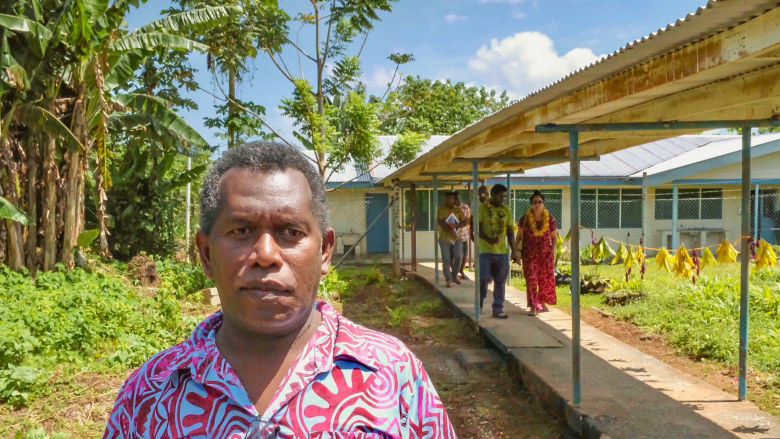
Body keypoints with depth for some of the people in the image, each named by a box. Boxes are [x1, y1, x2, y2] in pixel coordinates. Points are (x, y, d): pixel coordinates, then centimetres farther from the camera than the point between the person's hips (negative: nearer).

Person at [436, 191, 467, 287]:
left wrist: (456, 225, -14)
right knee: (446, 259, 0)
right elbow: (440, 222, -14)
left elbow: (464, 222, 5)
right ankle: (448, 280, 9)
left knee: (458, 256, -6)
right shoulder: (441, 209, -2)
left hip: (456, 238, 2)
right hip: (444, 238, -2)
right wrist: (450, 231, -24)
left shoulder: (458, 209, 8)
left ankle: (454, 276, 16)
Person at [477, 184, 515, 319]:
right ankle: (478, 306, 19)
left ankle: (498, 309, 15)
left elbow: (510, 231, 13)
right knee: (483, 279, -4)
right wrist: (488, 240, -24)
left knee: (500, 282, 6)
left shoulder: (506, 210, 11)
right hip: (485, 251, -4)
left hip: (502, 251, 4)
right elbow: (477, 228, -9)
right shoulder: (483, 208, -3)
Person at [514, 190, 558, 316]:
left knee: (546, 279, 6)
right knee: (531, 279, -3)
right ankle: (533, 307, 2)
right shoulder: (525, 219, -3)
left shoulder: (550, 219, 0)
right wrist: (517, 251, -7)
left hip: (546, 254, 2)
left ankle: (542, 303, 26)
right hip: (529, 254, -1)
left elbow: (554, 237, 9)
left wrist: (552, 251, -2)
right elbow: (519, 236, 2)